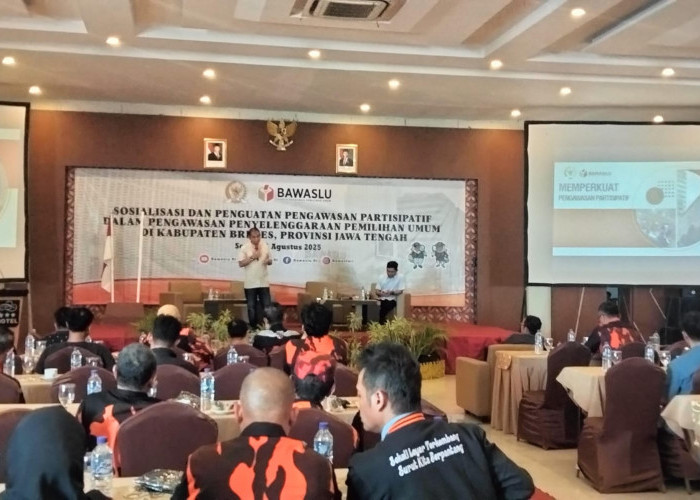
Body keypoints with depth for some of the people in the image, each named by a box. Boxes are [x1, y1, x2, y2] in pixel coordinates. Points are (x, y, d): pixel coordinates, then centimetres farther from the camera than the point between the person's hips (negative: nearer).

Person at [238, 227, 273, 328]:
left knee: (267, 306, 3)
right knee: (252, 307, 7)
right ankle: (253, 327, 17)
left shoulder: (265, 246, 3)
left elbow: (270, 261, 11)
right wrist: (252, 257, -17)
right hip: (250, 283, -2)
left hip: (263, 282, 2)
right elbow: (241, 264, -10)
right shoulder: (244, 248, -7)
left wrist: (268, 261, -12)